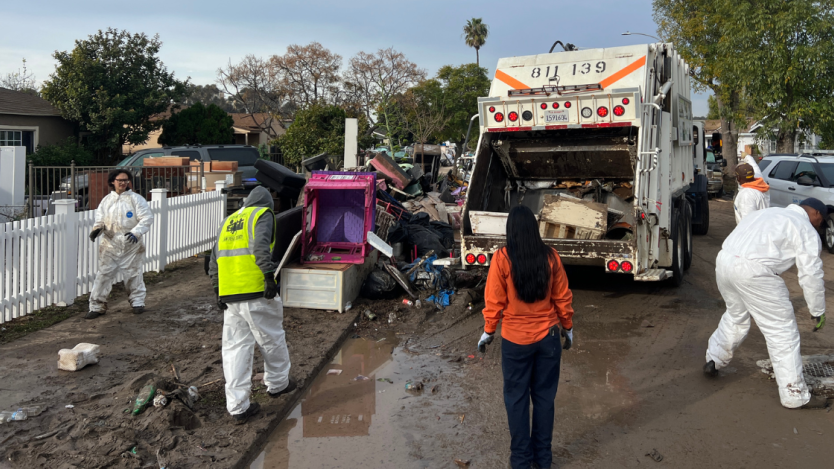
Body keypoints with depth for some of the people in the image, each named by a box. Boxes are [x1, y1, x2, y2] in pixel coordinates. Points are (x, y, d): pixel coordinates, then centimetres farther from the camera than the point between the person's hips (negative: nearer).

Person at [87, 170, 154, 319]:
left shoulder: (136, 199, -3)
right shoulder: (106, 200, 8)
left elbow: (147, 218, -7)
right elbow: (100, 219, 11)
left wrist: (136, 232, -21)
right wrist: (97, 229, -12)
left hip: (131, 246, -2)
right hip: (110, 245, 2)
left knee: (133, 274, 9)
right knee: (104, 274, -2)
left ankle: (137, 302, 25)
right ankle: (97, 306, 6)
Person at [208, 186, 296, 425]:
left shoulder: (229, 220, 24)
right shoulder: (263, 215, 3)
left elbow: (214, 259, 21)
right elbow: (261, 246, -16)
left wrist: (218, 290, 23)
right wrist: (269, 276, -19)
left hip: (229, 295, 6)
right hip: (255, 291, -6)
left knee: (235, 347, 6)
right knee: (271, 338, 14)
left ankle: (238, 407, 7)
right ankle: (277, 384, 31)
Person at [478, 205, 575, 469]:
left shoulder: (502, 259, -13)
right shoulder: (550, 256, -6)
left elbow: (494, 301, -9)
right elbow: (562, 298, 1)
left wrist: (488, 332, 4)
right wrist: (567, 328, 15)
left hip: (515, 340, -2)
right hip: (548, 337, 2)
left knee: (517, 398, 11)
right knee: (544, 396, 13)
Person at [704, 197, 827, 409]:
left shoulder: (768, 213, 28)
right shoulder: (806, 231, 5)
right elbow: (811, 275, 2)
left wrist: (780, 294, 38)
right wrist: (818, 312, 13)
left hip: (724, 261, 8)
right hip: (752, 272, -8)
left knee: (735, 315, 31)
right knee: (783, 332, 5)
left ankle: (713, 361, 41)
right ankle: (794, 395, 11)